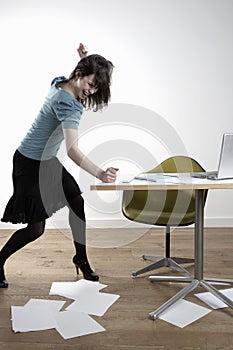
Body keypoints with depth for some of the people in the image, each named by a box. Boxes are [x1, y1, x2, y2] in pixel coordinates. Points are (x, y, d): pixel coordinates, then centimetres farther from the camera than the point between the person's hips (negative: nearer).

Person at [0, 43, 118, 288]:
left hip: (48, 161, 9)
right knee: (36, 228, -3)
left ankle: (81, 258, 21)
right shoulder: (68, 104, -28)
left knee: (78, 203, 6)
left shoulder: (59, 82, -2)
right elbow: (73, 150, -38)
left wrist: (83, 60, 4)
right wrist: (99, 174, -50)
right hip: (30, 165, -9)